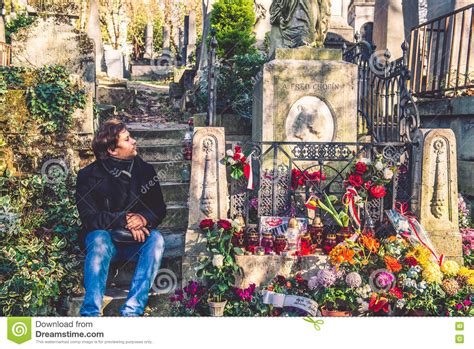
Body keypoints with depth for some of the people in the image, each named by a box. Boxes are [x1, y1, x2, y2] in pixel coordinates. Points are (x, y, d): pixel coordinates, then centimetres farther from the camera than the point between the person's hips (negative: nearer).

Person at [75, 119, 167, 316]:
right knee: (100, 238, -35)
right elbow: (89, 218, -14)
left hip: (136, 241, 2)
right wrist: (124, 220, -25)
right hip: (106, 238, -2)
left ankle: (132, 311, -36)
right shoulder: (89, 176, -6)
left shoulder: (145, 170, 3)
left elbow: (159, 209, 3)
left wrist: (144, 218, -20)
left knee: (156, 239, -29)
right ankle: (90, 313, -38)